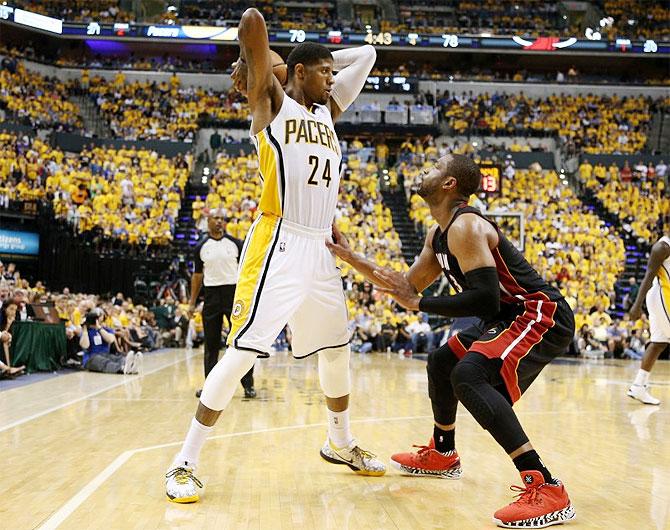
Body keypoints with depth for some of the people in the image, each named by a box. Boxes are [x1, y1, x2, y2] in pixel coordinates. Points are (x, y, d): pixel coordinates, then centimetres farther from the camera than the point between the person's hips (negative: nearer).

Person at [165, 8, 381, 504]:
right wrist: (252, 64, 7)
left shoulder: (329, 110, 18)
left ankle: (340, 443, 36)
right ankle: (185, 462, -3)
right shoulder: (272, 101, 0)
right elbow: (253, 21, -10)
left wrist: (324, 61, 18)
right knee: (243, 351, -12)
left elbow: (366, 56, 25)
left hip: (321, 249, 8)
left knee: (337, 348, 17)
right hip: (278, 244, -8)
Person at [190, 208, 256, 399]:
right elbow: (197, 275, 13)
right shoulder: (201, 247, 6)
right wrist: (192, 302, 10)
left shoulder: (235, 243, 2)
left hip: (234, 292, -2)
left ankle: (248, 385, 4)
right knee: (211, 343, 6)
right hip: (211, 295, 2)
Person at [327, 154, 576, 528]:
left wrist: (418, 304, -20)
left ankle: (546, 490, -32)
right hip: (511, 316, 11)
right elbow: (410, 285, 19)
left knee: (469, 375, -30)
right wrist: (349, 256, 16)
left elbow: (485, 300, -28)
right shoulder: (439, 234, 12)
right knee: (442, 362, 22)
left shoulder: (465, 227, -20)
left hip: (542, 316, -11)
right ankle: (442, 455, 41)